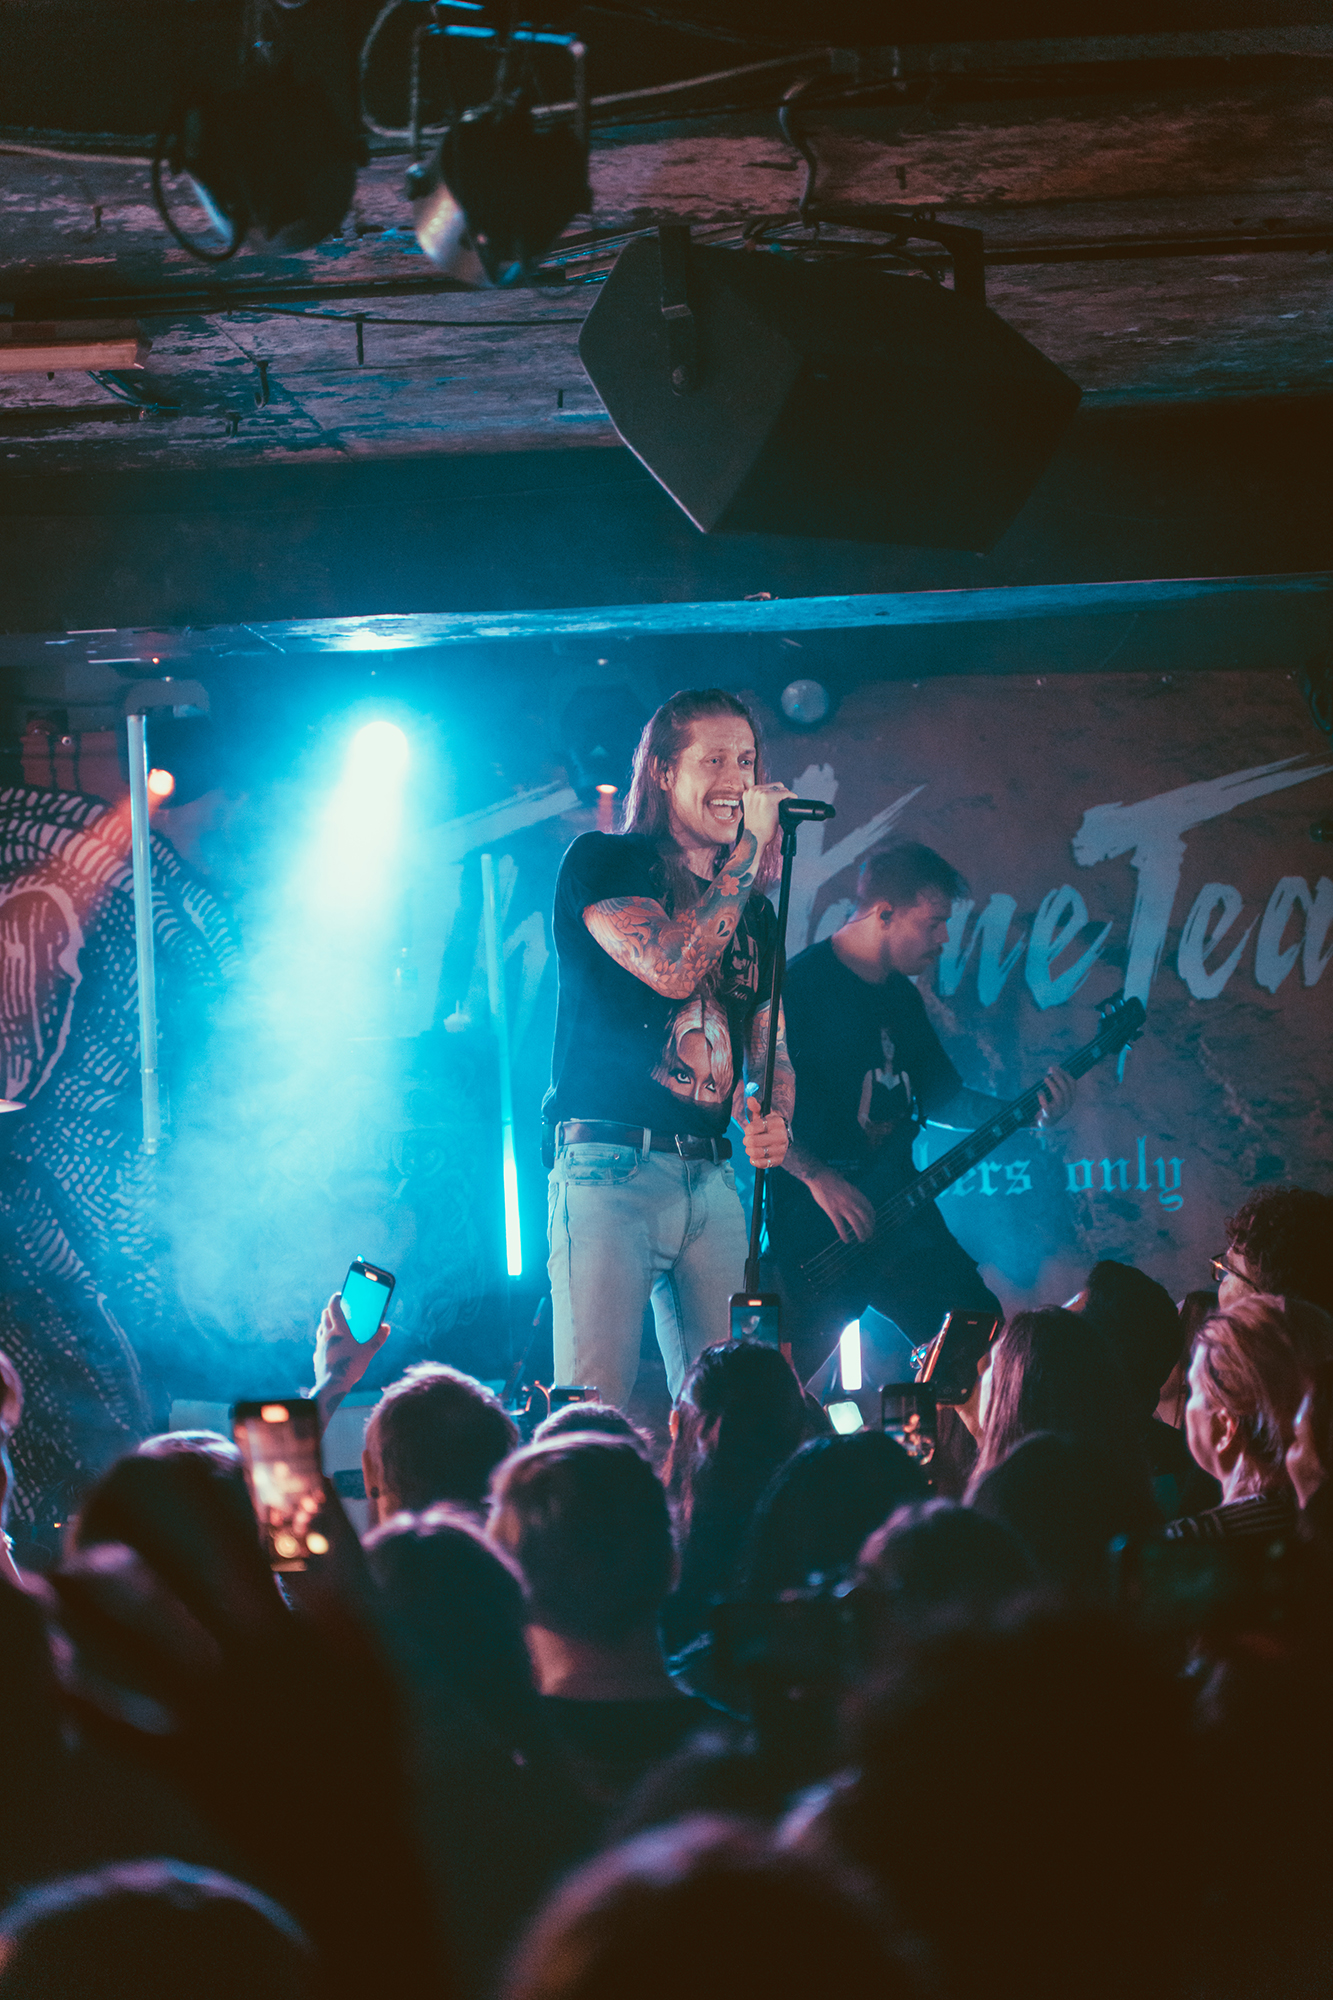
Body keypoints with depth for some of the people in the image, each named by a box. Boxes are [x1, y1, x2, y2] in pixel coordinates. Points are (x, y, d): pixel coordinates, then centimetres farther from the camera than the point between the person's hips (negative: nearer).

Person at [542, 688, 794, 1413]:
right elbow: (671, 967, -16)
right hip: (610, 1166, -6)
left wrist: (773, 1121, -2)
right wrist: (751, 847, -11)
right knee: (591, 1414, -14)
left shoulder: (754, 912, 19)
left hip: (712, 1181, 6)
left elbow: (771, 1050, 21)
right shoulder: (603, 862, 1)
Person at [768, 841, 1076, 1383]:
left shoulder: (904, 998, 17)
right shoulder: (799, 987, -10)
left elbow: (941, 1095, 24)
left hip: (898, 1211, 8)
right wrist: (818, 1178, -22)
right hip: (812, 1221, -7)